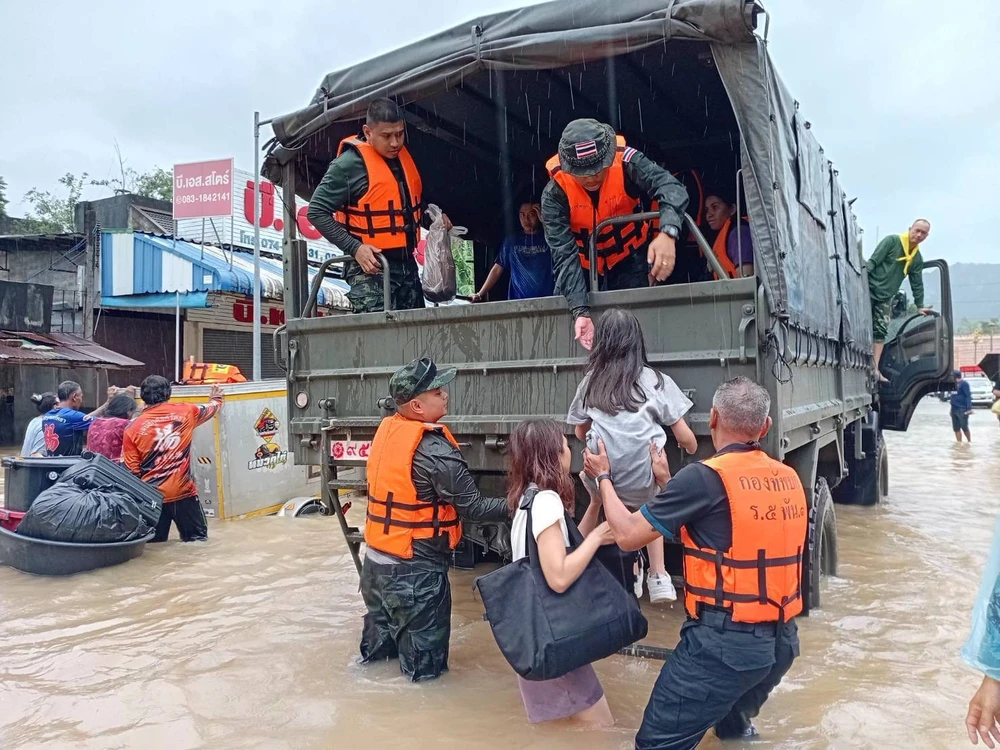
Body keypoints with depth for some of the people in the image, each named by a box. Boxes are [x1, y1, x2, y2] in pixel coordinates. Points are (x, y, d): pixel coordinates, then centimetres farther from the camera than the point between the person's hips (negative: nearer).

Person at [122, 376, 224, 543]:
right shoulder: (185, 412, -1)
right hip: (184, 491, 0)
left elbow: (131, 470, 1)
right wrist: (216, 397, 44)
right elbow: (211, 408, 21)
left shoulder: (132, 428, -2)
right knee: (198, 539, 12)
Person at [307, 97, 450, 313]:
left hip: (407, 264, 8)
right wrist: (354, 248, -19)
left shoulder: (404, 156, 11)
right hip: (372, 267, -7)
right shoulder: (350, 163, -11)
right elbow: (317, 211, -11)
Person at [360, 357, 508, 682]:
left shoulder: (386, 430, 1)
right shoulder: (433, 449, -22)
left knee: (383, 622, 31)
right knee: (426, 665, 10)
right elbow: (472, 507, -20)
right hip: (415, 570, -8)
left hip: (376, 558, 8)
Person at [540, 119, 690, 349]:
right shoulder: (555, 192, -26)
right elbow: (564, 255, -32)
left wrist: (668, 232, -63)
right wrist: (581, 311, -43)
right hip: (585, 266, 1)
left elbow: (670, 187, -41)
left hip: (630, 257, -1)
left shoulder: (626, 162, -27)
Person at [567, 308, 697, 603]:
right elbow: (684, 437, 7)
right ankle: (658, 576, 24)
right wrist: (693, 450, 30)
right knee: (649, 506, 30)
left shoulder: (590, 381, 12)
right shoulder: (655, 380, 5)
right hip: (642, 481, -1)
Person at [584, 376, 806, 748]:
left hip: (724, 641, -8)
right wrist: (670, 485, 24)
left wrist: (603, 477, 5)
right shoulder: (789, 479, 4)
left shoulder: (705, 476, -17)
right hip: (782, 640, 8)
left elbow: (628, 534, -11)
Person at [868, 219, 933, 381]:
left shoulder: (917, 258, 12)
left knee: (881, 332, -1)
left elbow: (917, 284, 18)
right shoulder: (892, 241, -6)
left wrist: (920, 306, 16)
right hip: (869, 289, -6)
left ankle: (875, 369, -3)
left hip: (884, 298, 6)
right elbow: (873, 261, -12)